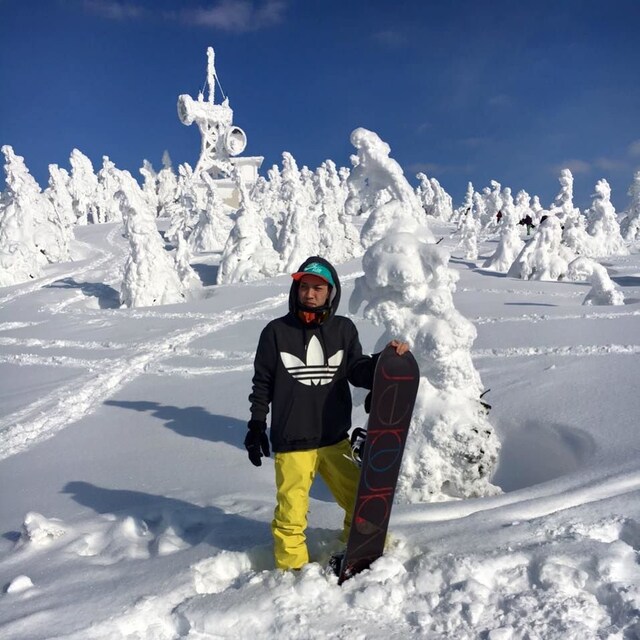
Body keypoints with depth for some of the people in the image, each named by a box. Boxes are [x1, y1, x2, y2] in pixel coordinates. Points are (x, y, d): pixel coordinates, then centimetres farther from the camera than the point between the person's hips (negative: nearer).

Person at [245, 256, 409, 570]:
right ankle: (293, 567, 25)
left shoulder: (343, 329, 2)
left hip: (335, 438, 3)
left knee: (360, 500, 14)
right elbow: (262, 383, 3)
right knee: (292, 511, 3)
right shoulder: (277, 331, -4)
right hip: (291, 442, -2)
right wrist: (256, 426, 3)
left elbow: (359, 373, 1)